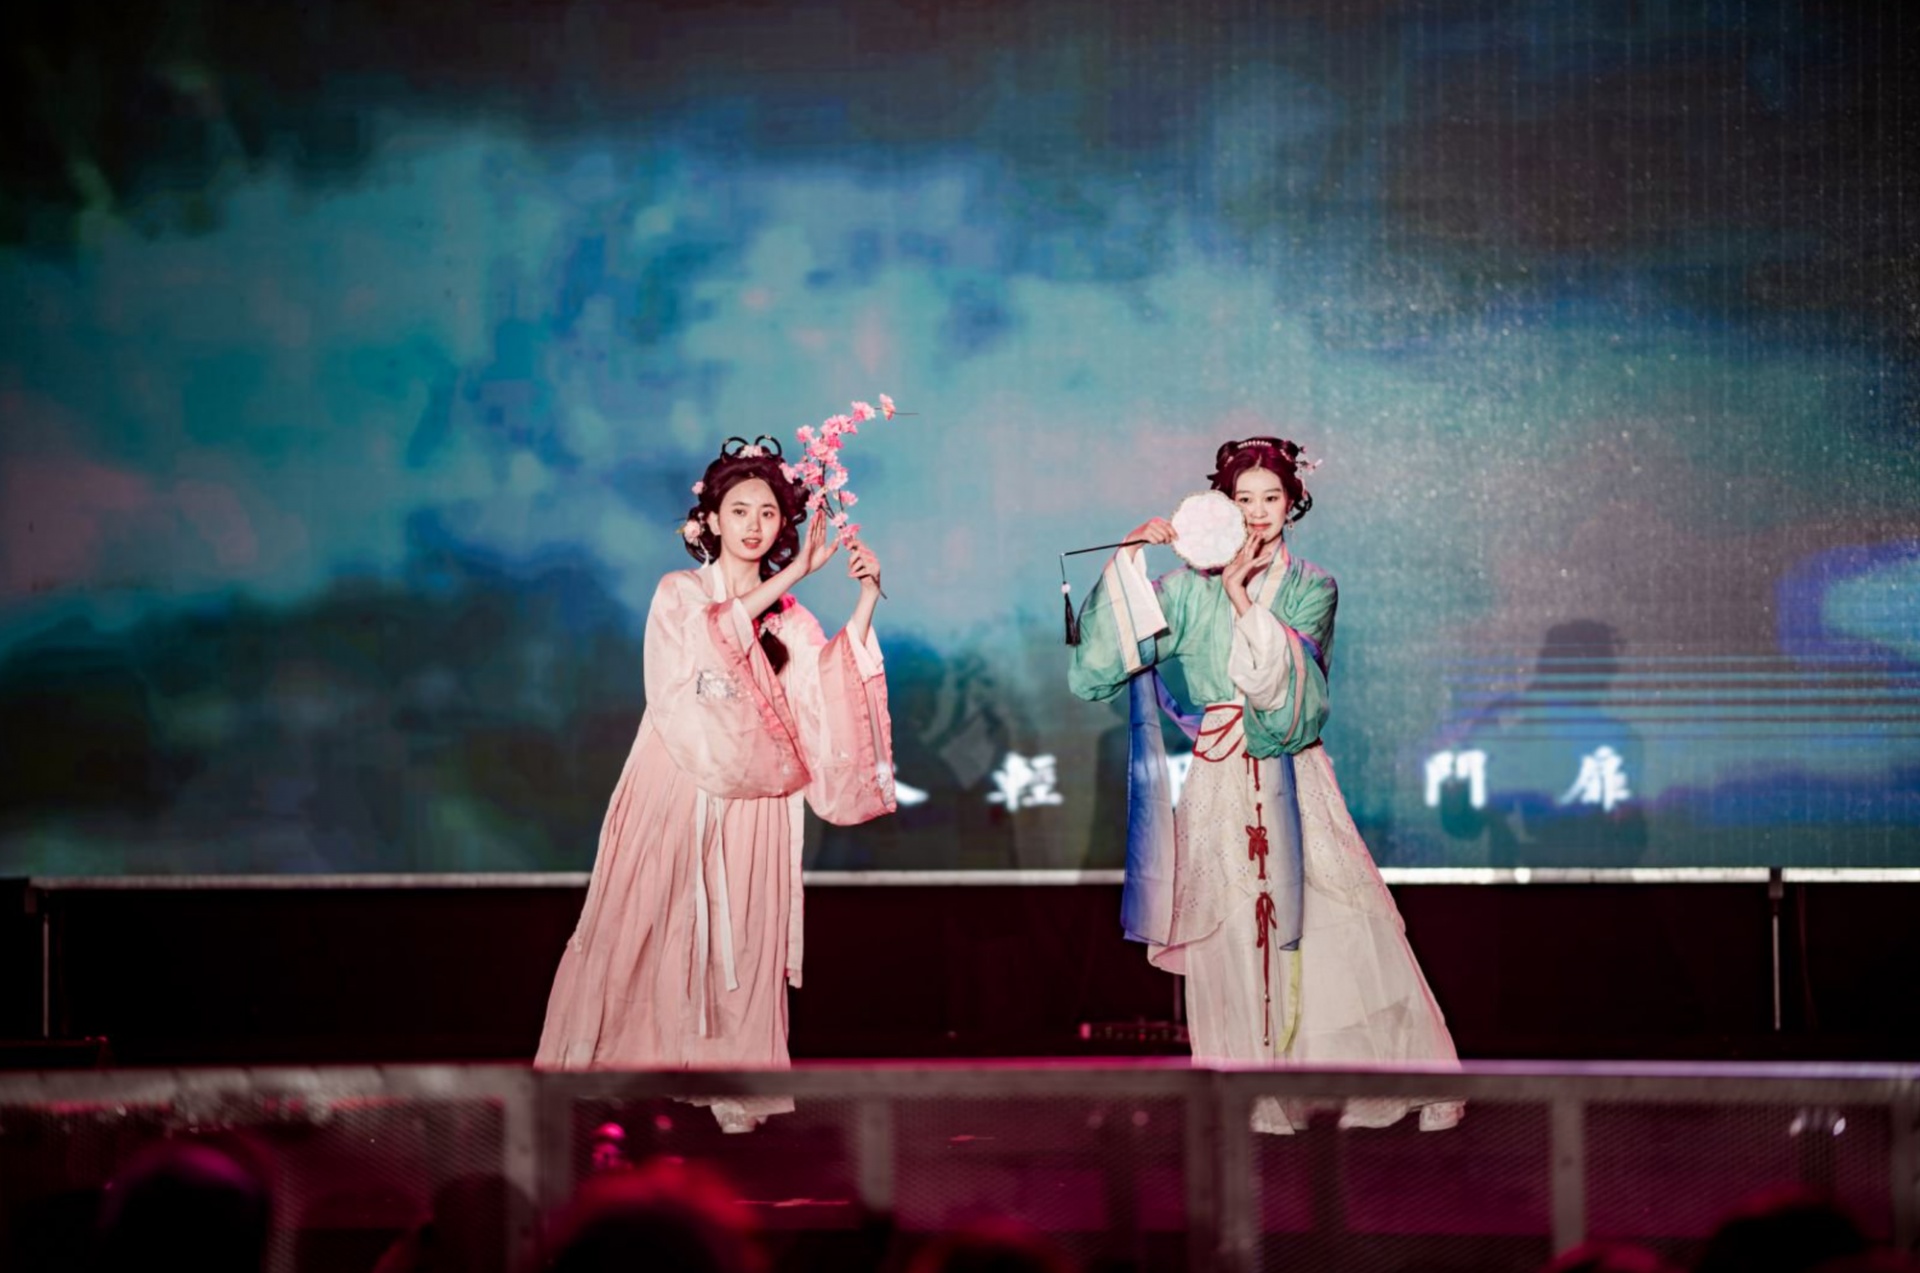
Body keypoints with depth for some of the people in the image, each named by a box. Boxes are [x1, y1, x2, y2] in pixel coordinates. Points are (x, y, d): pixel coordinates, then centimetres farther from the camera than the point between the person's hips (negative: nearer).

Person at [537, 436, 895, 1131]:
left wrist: (866, 602, -14)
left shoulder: (790, 619, 11)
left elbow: (834, 690, -4)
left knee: (740, 936, -1)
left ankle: (731, 1077, 2)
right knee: (645, 927, -4)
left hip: (748, 806, 2)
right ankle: (609, 1063, 3)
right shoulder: (678, 593, 5)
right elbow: (704, 636, -18)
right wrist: (789, 575, -20)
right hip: (675, 792, -2)